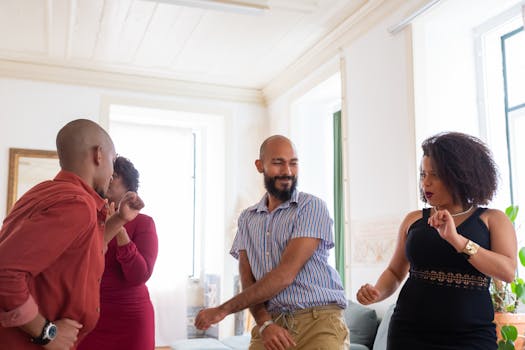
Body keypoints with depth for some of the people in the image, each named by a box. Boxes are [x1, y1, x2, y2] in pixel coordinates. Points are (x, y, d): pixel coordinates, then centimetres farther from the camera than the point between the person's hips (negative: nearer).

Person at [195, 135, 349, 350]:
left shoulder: (312, 207, -5)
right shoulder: (247, 219, 11)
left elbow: (285, 274, -13)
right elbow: (248, 281, 6)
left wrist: (223, 310, -9)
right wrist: (264, 324, -13)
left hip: (318, 323, -3)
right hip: (272, 323, 3)